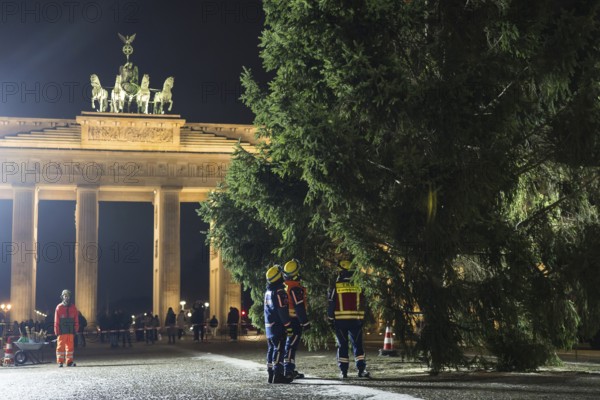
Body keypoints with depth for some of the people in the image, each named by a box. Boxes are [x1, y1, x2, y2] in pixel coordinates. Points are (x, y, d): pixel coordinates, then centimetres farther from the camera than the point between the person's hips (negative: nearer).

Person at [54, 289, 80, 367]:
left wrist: (76, 330, 4)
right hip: (62, 331, -3)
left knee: (70, 346, 5)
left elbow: (76, 320, 11)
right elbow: (56, 321, -1)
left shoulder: (73, 308, 9)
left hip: (71, 331, 3)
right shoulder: (59, 307, 0)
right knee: (60, 346, -2)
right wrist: (57, 331, -6)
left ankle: (69, 361, 10)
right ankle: (60, 362, 2)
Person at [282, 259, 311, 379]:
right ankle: (288, 370, -8)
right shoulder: (295, 288, -19)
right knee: (291, 345, -8)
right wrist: (305, 322, -15)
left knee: (289, 344, 15)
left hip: (286, 319, 9)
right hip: (295, 320, -9)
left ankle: (290, 369, 21)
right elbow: (299, 307, -21)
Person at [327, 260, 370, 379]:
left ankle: (343, 371, 3)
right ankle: (361, 370, -4)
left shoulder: (335, 287, -4)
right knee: (357, 344, 5)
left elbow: (330, 305, -3)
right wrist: (361, 320, 13)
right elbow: (362, 305, 7)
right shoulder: (357, 287, 4)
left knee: (342, 346, 5)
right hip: (355, 320, 1)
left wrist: (330, 320, 5)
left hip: (340, 321, -1)